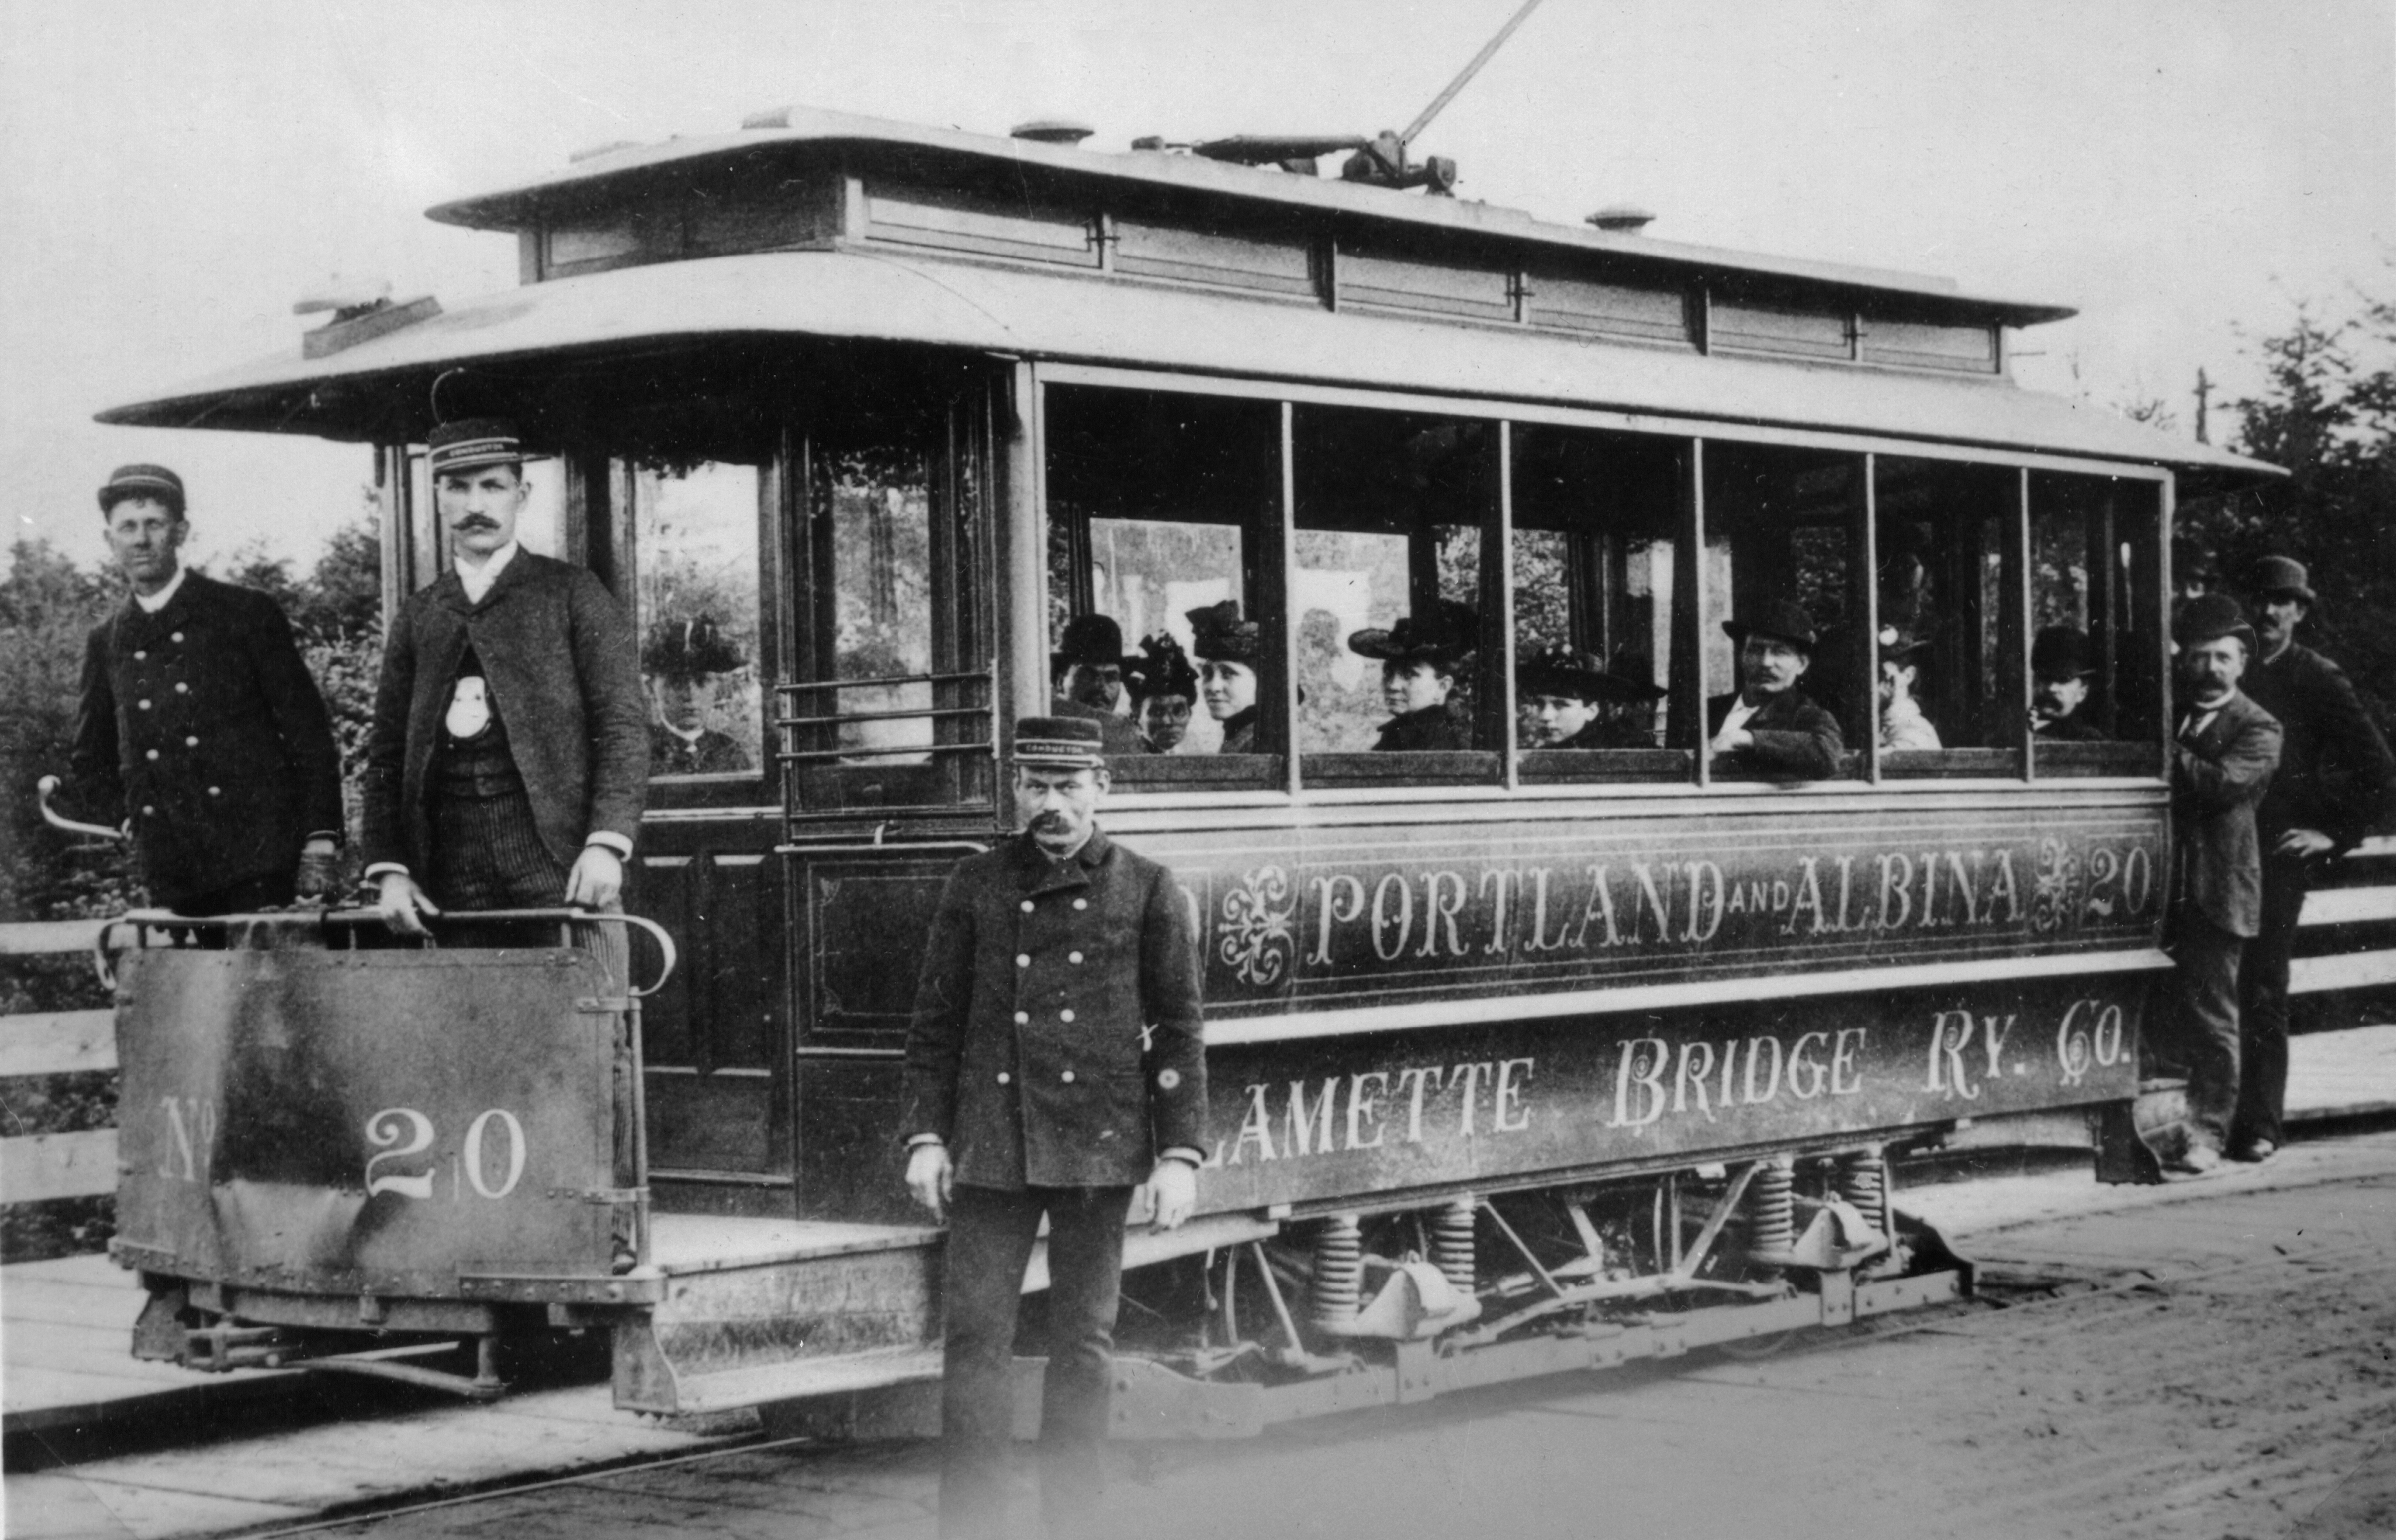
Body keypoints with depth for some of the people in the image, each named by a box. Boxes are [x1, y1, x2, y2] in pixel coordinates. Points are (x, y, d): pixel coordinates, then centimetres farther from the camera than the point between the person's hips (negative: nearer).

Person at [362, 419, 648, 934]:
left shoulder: (573, 596, 6)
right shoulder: (416, 617, 17)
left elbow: (624, 726, 0)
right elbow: (386, 755, 15)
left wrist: (606, 844, -13)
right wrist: (389, 870, 2)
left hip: (557, 871, -3)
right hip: (450, 881, 3)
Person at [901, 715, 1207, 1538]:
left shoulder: (1148, 890, 4)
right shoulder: (976, 884, 7)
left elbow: (1180, 1029, 3)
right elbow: (936, 1017, 9)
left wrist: (1181, 1153, -3)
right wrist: (926, 1134, 2)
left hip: (1098, 1148, -1)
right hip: (992, 1147, 1)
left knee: (1084, 1340, 5)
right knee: (976, 1333, -3)